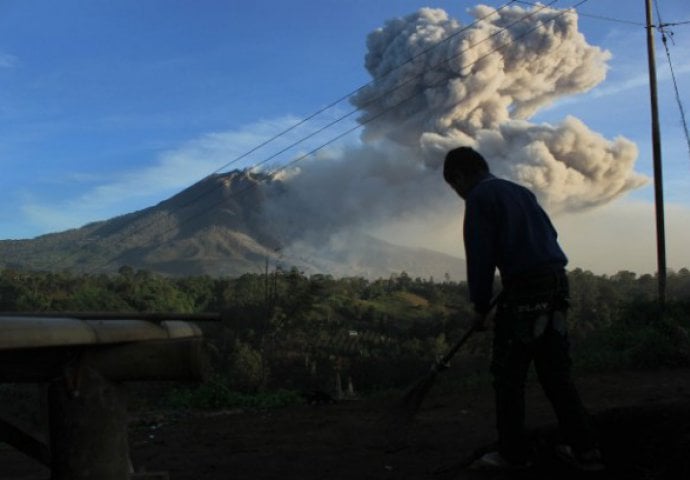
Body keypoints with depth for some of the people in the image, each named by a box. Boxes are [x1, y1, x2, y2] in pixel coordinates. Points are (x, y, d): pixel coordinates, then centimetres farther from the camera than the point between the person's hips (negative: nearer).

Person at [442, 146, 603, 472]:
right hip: (557, 285, 8)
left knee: (508, 375, 3)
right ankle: (585, 450, 14)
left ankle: (513, 453, 10)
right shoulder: (521, 191, 22)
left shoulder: (479, 197, -2)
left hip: (524, 291, -8)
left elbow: (480, 255, -8)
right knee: (556, 373, 13)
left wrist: (480, 307, 0)